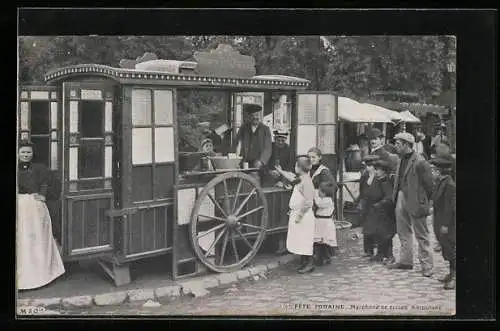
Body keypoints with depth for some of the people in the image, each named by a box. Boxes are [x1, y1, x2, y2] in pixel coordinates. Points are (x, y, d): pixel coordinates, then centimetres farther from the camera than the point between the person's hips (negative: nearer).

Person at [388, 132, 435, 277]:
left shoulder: (420, 163, -16)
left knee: (421, 235, 1)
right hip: (401, 198, 8)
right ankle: (405, 261, 27)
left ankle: (427, 265, 9)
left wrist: (424, 202, -8)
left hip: (415, 201, -8)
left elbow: (429, 184, -12)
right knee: (403, 232, 16)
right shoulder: (402, 160, 10)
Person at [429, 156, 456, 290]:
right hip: (440, 223, 10)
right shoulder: (441, 183, 12)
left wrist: (445, 225, -20)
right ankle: (452, 273, 26)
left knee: (451, 249, -4)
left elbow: (450, 207, -20)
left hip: (448, 224, -10)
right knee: (446, 249, 16)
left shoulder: (449, 185, -18)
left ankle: (454, 277, 1)